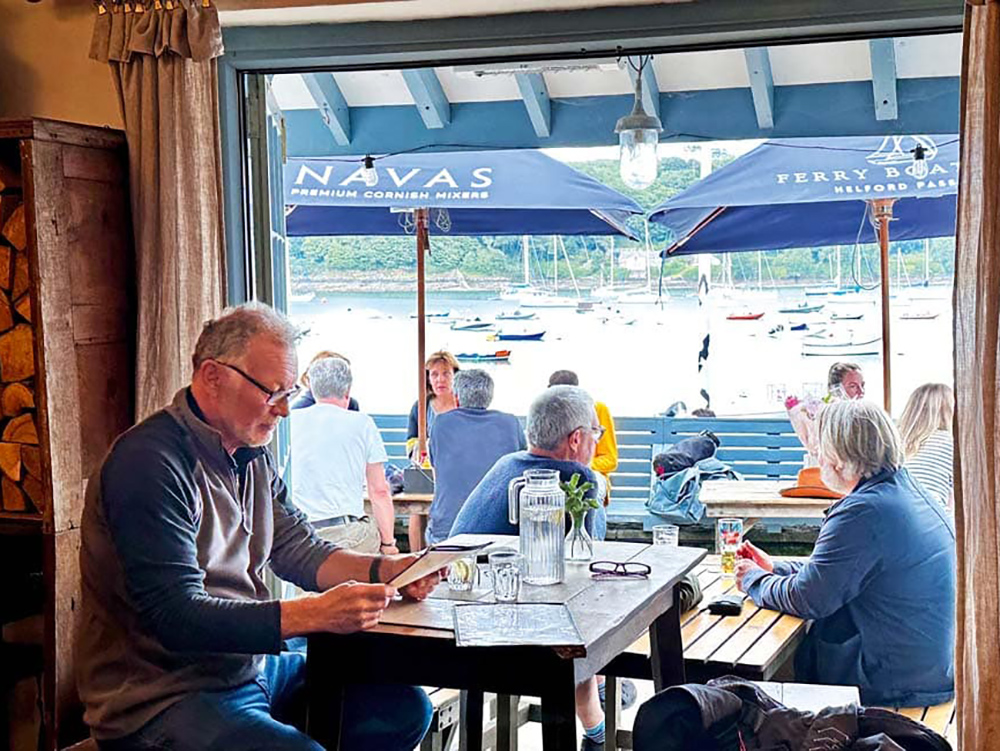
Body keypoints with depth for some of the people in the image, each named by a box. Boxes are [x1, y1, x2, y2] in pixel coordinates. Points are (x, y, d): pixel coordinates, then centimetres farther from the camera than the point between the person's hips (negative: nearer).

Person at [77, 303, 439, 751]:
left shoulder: (252, 455, 11)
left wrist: (385, 571, -8)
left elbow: (297, 549, 11)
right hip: (163, 696, -9)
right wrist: (315, 614, -32)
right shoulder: (151, 462, -20)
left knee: (404, 707, 3)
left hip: (250, 663, 9)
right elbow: (175, 617, -26)